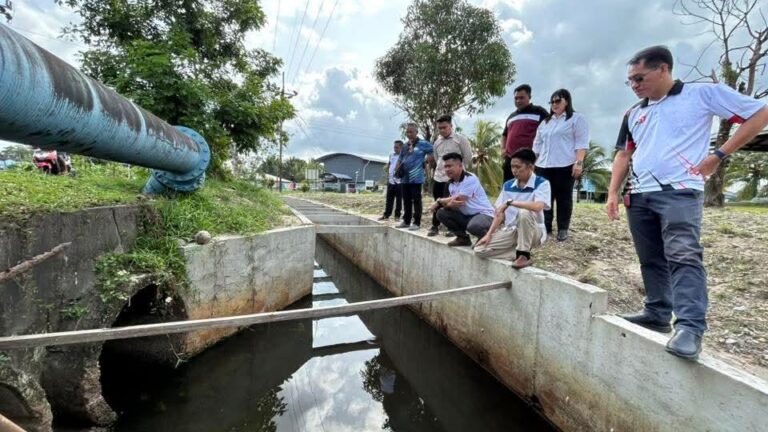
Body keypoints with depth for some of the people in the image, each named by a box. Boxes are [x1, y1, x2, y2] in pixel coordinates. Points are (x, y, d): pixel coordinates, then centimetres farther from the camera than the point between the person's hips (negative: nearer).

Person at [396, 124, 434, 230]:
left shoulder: (423, 144, -5)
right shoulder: (405, 146, 15)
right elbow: (400, 159, 21)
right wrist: (396, 171, 8)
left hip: (416, 178, -7)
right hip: (405, 178, 7)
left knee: (416, 200, -2)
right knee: (406, 201, 13)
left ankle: (416, 222, 3)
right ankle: (406, 221, 22)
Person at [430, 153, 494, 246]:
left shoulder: (470, 178, -18)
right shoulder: (451, 185, 7)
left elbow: (459, 200, -23)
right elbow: (452, 203, -2)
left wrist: (439, 201, -11)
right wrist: (449, 204, -28)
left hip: (484, 214, -8)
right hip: (466, 216, 8)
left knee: (473, 226, -40)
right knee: (441, 213, -6)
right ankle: (463, 238, 7)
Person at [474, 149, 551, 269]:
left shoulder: (542, 183, -10)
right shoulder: (507, 185, 6)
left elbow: (538, 206, -30)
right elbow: (500, 213, 7)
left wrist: (510, 202, -25)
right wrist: (489, 234, -3)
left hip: (533, 232, -5)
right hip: (510, 231, 5)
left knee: (524, 213, -38)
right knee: (479, 250, -13)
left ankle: (524, 255, -20)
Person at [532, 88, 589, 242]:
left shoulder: (577, 118, 5)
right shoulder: (546, 122, 22)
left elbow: (581, 143, -5)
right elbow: (537, 144, 22)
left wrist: (579, 162, -15)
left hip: (565, 166, -5)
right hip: (544, 166, 5)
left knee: (563, 198, 1)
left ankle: (563, 230, 7)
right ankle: (545, 227, 9)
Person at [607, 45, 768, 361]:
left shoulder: (703, 94, 1)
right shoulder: (634, 113, 16)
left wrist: (719, 155, -5)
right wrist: (613, 193, 7)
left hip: (679, 192, -5)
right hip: (639, 196, 6)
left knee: (683, 256, -17)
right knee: (651, 261, 10)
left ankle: (690, 328, -17)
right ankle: (657, 314, 21)